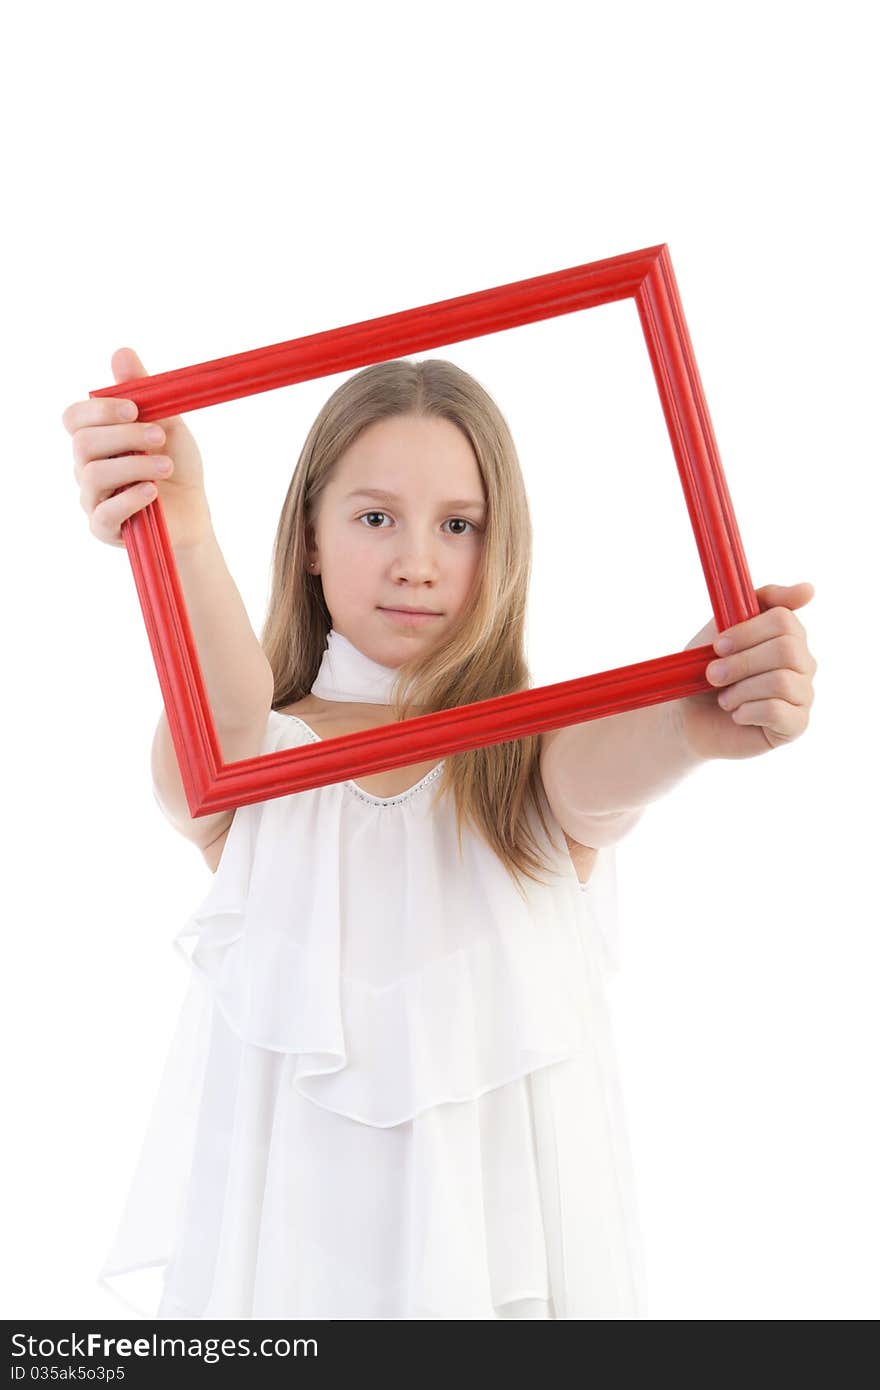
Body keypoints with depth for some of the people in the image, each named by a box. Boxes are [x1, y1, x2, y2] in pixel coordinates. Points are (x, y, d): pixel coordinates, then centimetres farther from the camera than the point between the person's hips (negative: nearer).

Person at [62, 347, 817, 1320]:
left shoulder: (541, 753, -3)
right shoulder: (245, 763, -4)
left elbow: (602, 775, -26)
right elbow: (221, 718, -27)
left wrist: (699, 713, -49)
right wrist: (183, 544, -48)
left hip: (508, 1226, 1)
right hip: (290, 1235, 0)